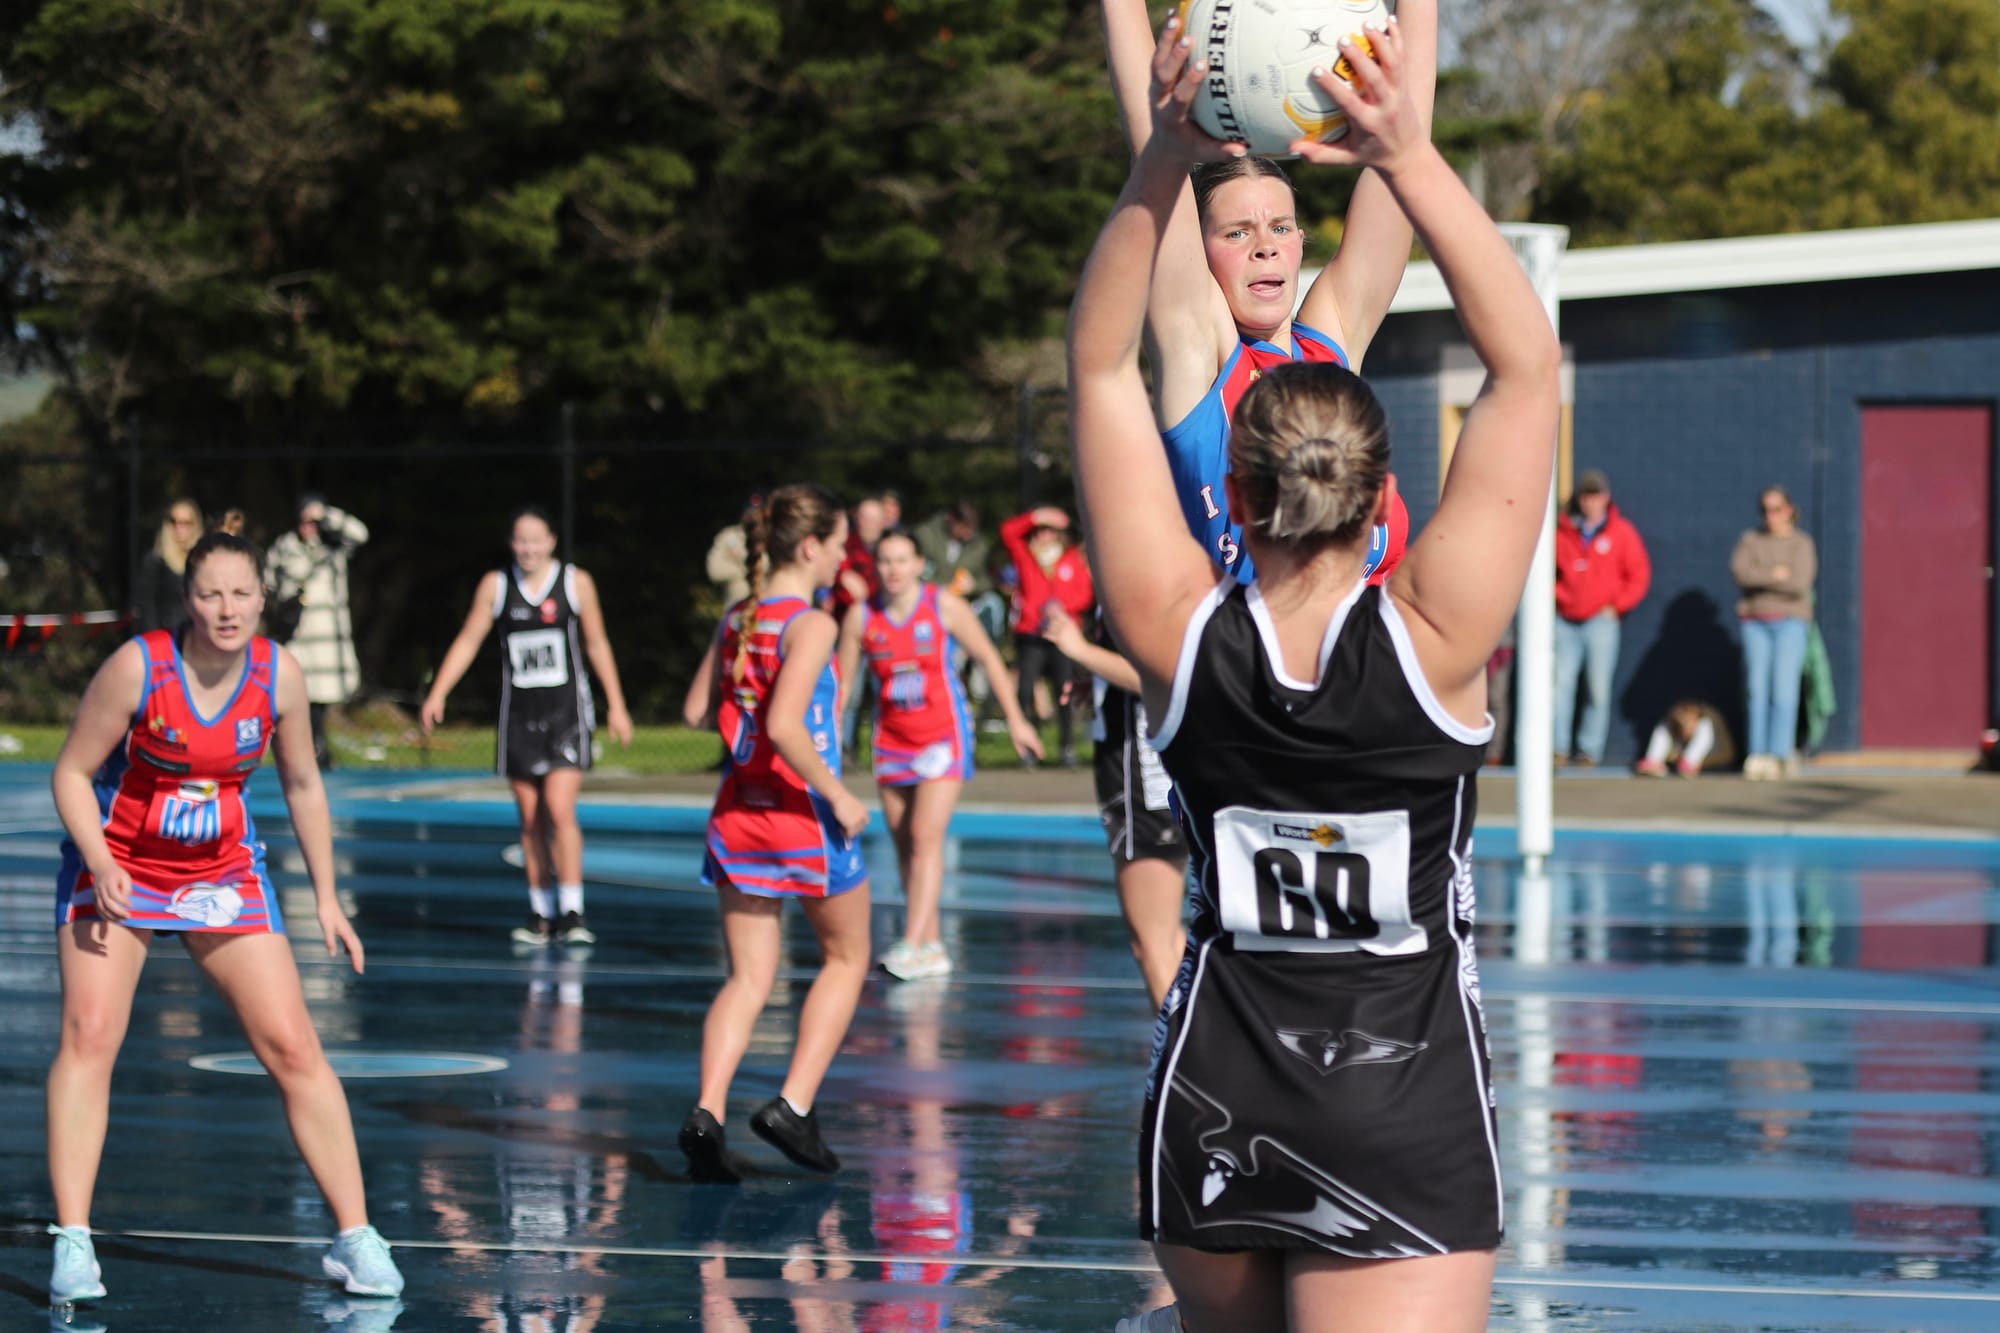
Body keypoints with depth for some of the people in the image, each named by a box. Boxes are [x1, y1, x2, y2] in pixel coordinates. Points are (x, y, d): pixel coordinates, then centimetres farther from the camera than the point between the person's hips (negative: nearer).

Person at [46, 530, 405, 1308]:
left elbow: (302, 784, 4)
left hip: (223, 872, 2)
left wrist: (326, 896, 4)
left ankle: (355, 1240, 3)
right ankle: (72, 1244, -14)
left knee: (293, 1047, -4)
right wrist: (101, 865, -26)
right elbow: (71, 772, -12)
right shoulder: (137, 668, -21)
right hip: (116, 870, -2)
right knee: (88, 1036, -17)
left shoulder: (280, 676, -11)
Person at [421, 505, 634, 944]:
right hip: (519, 713, 2)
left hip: (567, 711, -2)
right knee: (530, 818, 6)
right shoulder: (496, 585, 3)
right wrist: (437, 694, -4)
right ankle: (540, 914, 15)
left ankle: (572, 912, -11)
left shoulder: (576, 583, 0)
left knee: (560, 810, -15)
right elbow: (467, 641, 6)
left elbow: (597, 645, 8)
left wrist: (616, 706, 8)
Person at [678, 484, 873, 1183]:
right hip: (802, 812, -6)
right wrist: (838, 795, -17)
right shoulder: (810, 624, -15)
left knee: (748, 978, 7)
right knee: (846, 957, 15)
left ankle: (707, 1113, -13)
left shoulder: (736, 619, 7)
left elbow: (697, 711, 13)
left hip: (738, 812, 6)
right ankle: (793, 1105, 3)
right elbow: (784, 723, -26)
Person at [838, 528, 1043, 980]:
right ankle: (932, 947, 16)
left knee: (926, 836, -16)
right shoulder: (861, 616, -3)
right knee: (904, 845, 6)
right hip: (892, 740, 4)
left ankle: (913, 944, -21)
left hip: (943, 735, -4)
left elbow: (989, 658, -1)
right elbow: (842, 682, 4)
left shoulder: (944, 606, -10)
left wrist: (1015, 720, 0)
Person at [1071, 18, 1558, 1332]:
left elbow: (1100, 370, 1)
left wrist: (1167, 159, -7)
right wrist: (1406, 154, -12)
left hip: (1215, 1102, 3)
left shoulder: (1183, 637, -7)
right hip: (1408, 1108, -3)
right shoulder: (1433, 638, -12)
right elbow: (1528, 362, -8)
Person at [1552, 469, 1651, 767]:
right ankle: (1558, 748, -7)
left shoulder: (1621, 532, 2)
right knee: (1561, 683, -8)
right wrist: (1555, 598, 4)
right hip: (1566, 621, 1)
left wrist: (1617, 606, -1)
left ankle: (1591, 749, 2)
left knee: (1598, 689, -2)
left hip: (1601, 621, -1)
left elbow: (1639, 574, 5)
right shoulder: (1562, 532, 6)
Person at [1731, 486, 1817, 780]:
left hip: (1789, 622, -2)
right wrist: (1776, 576, -13)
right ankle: (1757, 755, -4)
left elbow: (1800, 584, -14)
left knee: (1784, 691, -11)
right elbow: (1740, 571, -10)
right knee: (1757, 690, -4)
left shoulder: (1802, 544, 1)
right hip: (1755, 622, 2)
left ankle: (1779, 756, -13)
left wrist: (1760, 578, -10)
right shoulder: (1751, 539, 8)